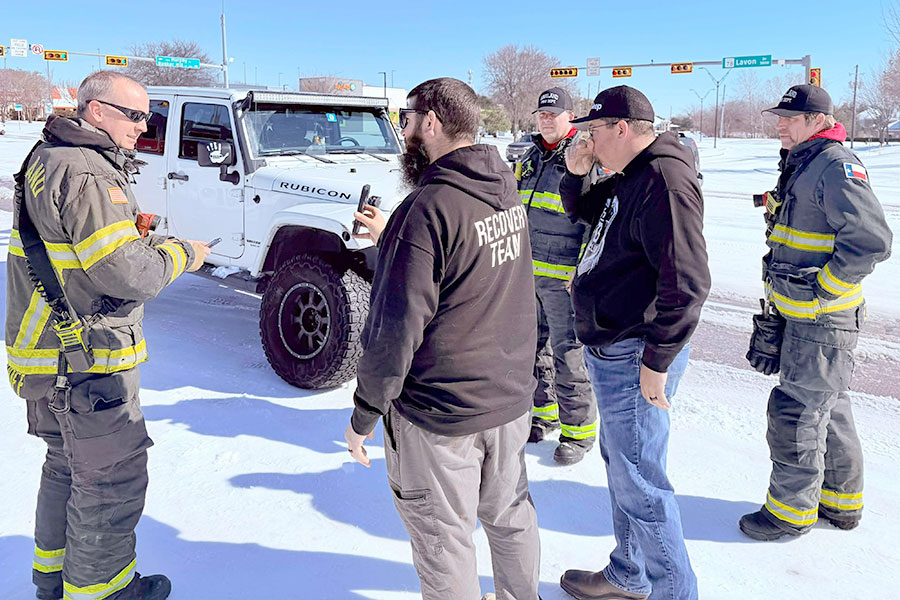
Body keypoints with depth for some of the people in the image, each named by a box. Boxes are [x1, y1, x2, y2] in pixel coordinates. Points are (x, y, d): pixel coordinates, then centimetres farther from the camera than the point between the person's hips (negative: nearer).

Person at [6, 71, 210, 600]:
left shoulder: (47, 157, 13)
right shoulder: (87, 174, -21)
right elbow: (127, 274, -26)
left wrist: (139, 236, 7)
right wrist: (182, 254, -10)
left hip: (49, 348, 11)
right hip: (87, 361, -11)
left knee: (67, 466, 25)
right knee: (111, 479, 4)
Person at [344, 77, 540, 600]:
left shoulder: (428, 209, -23)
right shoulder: (507, 191, 2)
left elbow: (396, 330, -22)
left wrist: (364, 415, -10)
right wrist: (390, 234, 18)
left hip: (439, 417, -8)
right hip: (512, 397, 8)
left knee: (444, 539, 11)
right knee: (510, 513, 25)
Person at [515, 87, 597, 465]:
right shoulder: (530, 160, 16)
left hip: (563, 276, -7)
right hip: (525, 272, 8)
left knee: (568, 353, -2)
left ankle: (578, 430, 12)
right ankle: (541, 414, 33)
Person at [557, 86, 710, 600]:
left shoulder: (665, 179, -20)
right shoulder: (629, 178, 12)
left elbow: (687, 282, -26)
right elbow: (581, 210, 30)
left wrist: (657, 361, -22)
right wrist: (577, 173, 9)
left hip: (635, 358, -11)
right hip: (612, 351, 11)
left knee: (639, 482, -1)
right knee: (620, 465, 21)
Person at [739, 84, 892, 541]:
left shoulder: (835, 166, -17)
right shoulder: (801, 164, 14)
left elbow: (871, 240, -26)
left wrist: (823, 288, -20)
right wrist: (778, 296, 20)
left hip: (821, 320, -10)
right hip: (799, 314, 10)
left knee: (795, 413, -2)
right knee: (829, 409, 20)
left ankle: (791, 510, 14)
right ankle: (842, 502, 36)